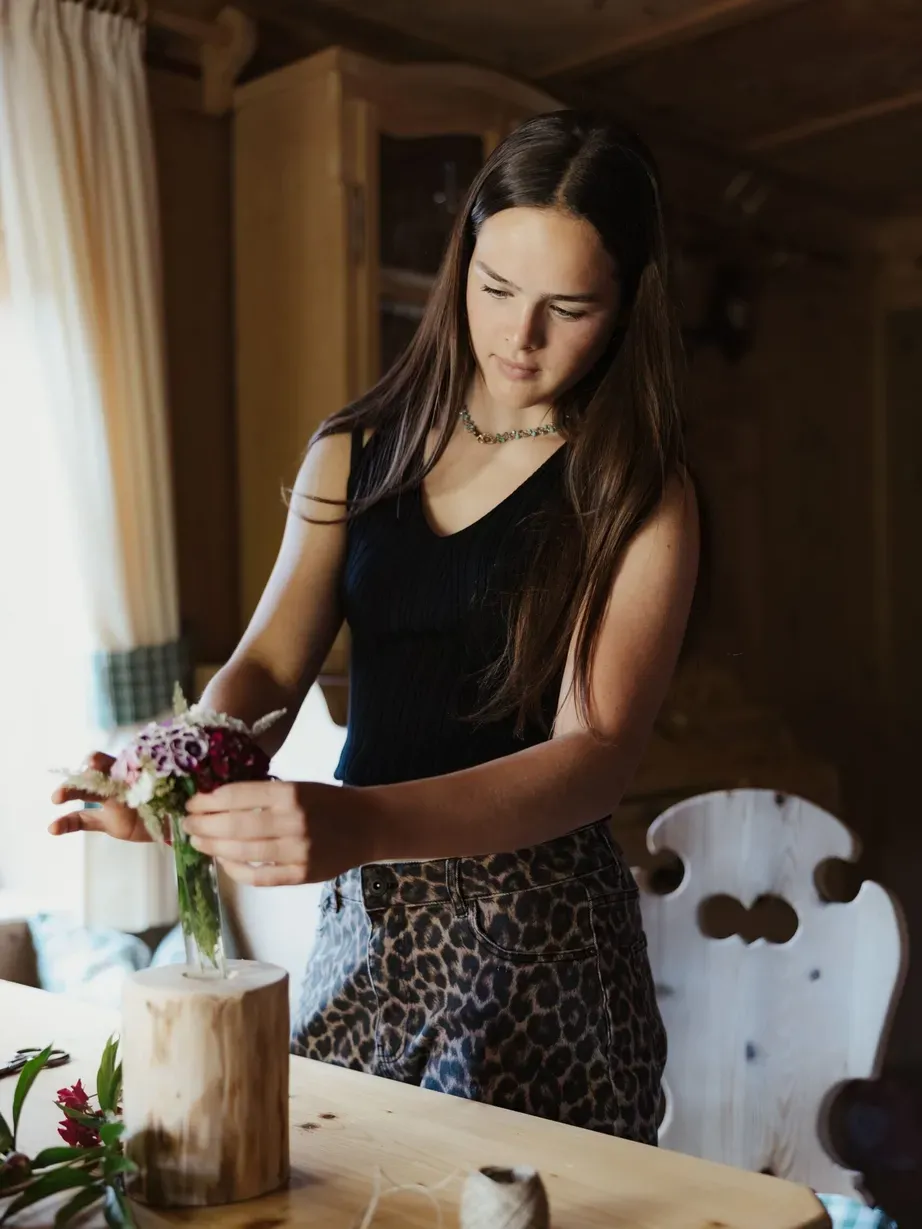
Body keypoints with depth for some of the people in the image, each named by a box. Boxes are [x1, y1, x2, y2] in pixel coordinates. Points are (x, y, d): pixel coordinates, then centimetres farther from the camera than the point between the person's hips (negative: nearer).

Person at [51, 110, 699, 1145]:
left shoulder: (636, 498, -9)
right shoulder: (353, 456, 6)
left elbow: (595, 754, -20)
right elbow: (270, 664, -1)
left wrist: (358, 822, -36)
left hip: (537, 935, -4)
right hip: (366, 916, 4)